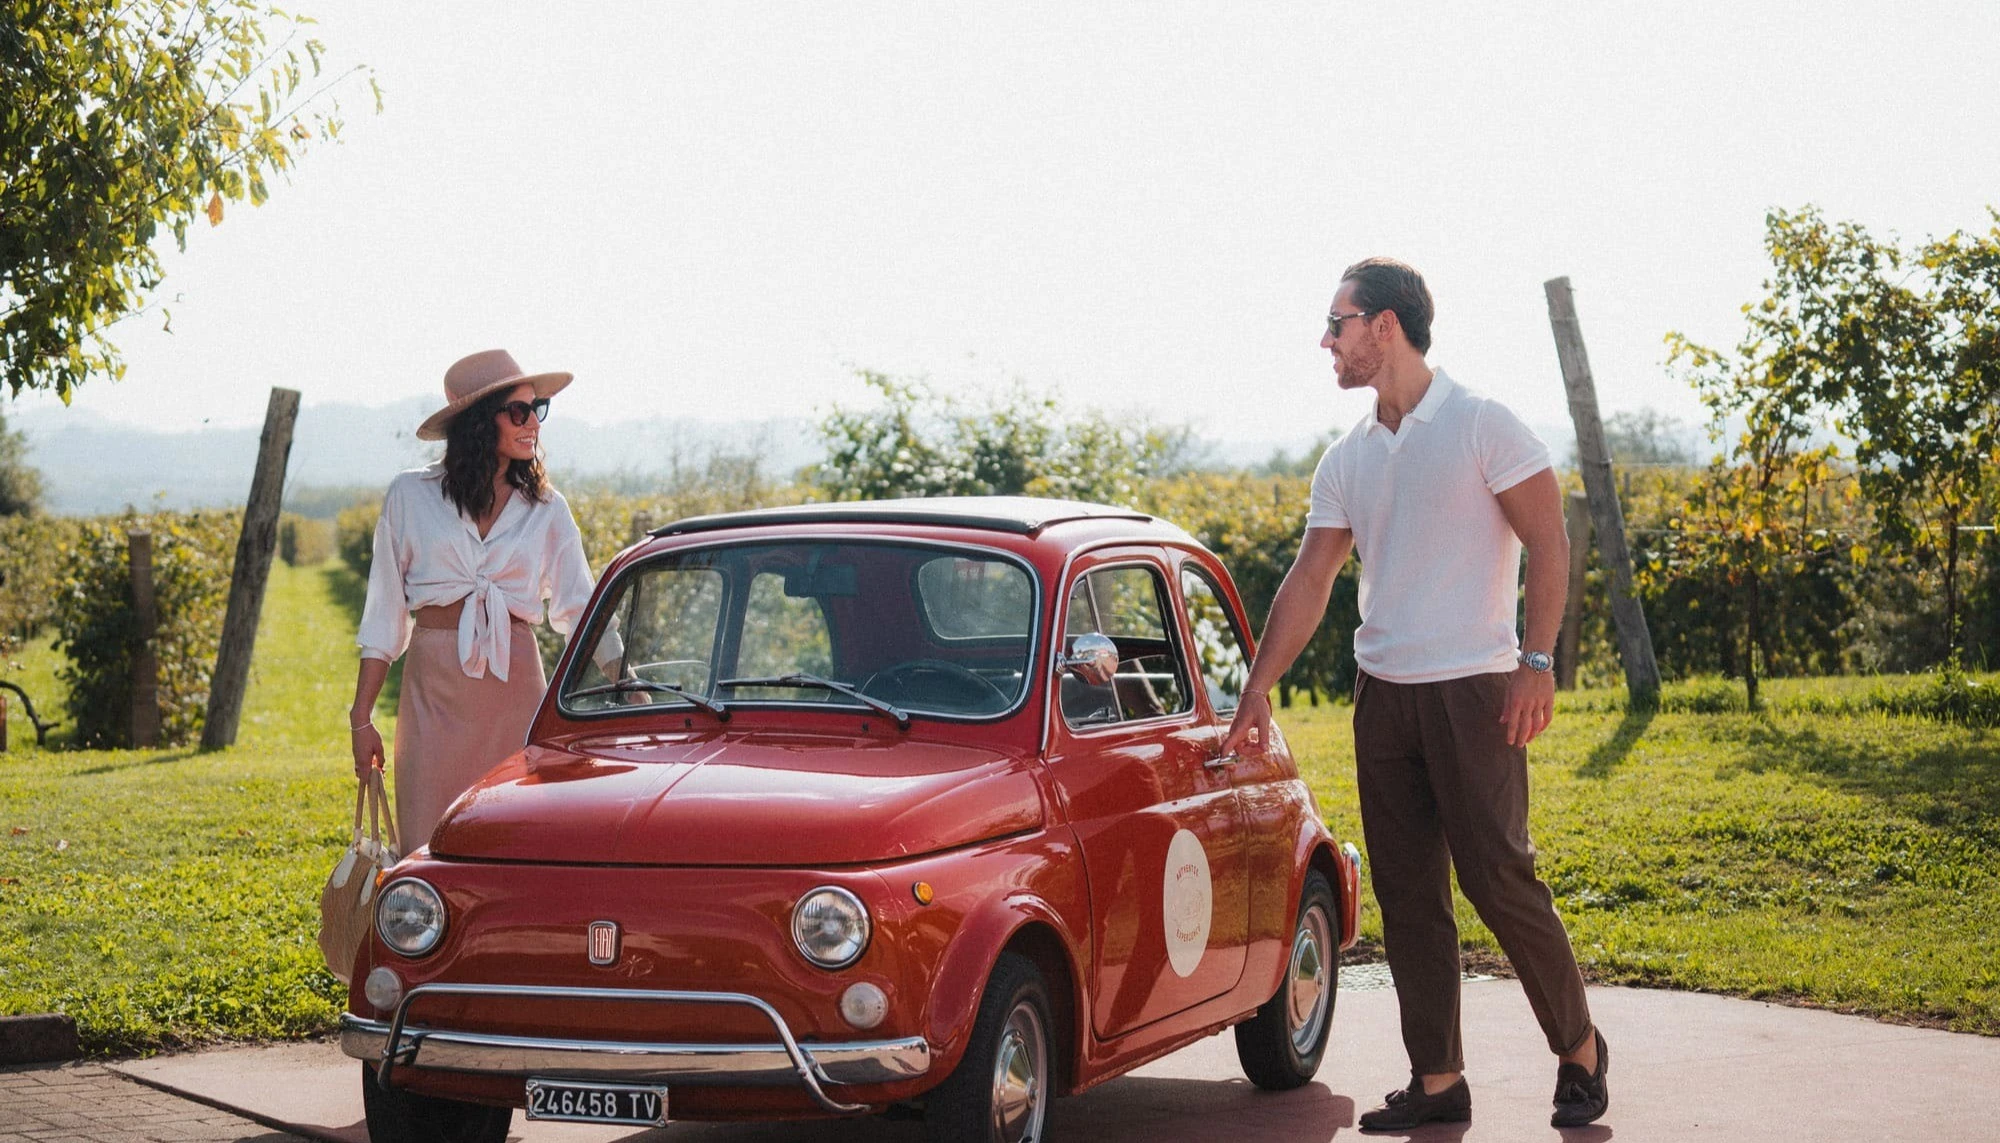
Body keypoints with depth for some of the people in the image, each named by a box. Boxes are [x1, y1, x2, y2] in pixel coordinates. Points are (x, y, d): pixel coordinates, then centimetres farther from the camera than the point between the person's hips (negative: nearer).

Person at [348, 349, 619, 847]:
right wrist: (361, 718, 4)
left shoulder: (546, 508, 9)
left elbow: (579, 606, 7)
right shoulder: (411, 497, 4)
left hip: (516, 686, 1)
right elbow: (384, 614, 7)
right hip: (434, 693, -1)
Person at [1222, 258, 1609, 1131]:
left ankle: (1580, 1049, 11)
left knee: (1499, 880, -6)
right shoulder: (1345, 460, 11)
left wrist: (1536, 662, -16)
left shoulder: (1482, 425, -6)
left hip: (1471, 689, -6)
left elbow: (1548, 543, -8)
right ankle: (1437, 1081, 13)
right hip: (1381, 696, 6)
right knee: (1407, 895, 6)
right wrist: (1257, 692, 7)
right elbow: (1309, 582, 12)